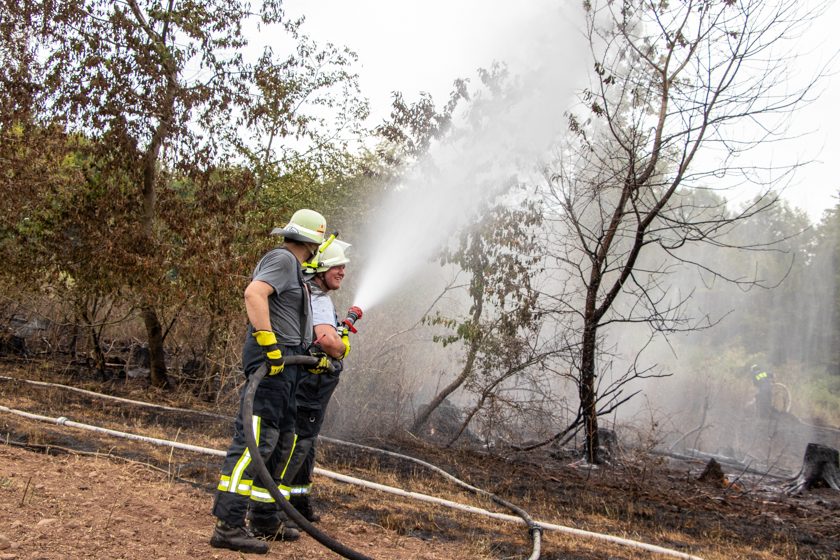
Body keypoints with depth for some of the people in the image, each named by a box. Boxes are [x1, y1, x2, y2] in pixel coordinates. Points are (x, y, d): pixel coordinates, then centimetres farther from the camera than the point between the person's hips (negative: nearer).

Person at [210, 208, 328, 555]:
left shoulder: (293, 266, 23)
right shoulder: (282, 259, -8)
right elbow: (254, 294, -25)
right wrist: (269, 344, -28)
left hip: (284, 362, 11)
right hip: (271, 359, -11)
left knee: (281, 442, 14)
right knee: (255, 439, -13)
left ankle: (264, 519, 22)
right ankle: (229, 526, -12)